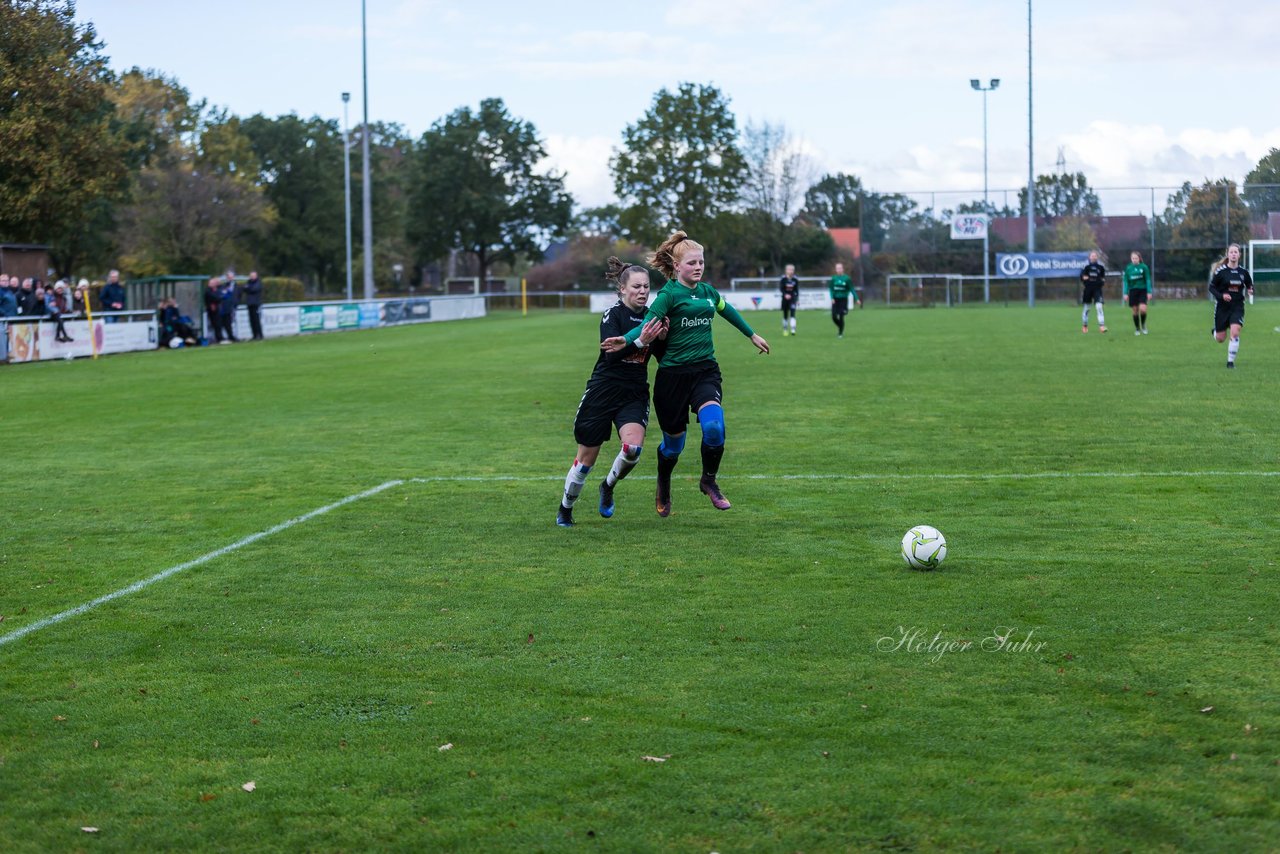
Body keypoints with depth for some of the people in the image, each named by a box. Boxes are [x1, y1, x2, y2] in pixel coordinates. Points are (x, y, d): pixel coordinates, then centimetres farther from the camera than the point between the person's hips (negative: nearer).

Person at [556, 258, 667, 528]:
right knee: (587, 457, 4)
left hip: (635, 394, 4)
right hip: (603, 391, -3)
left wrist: (661, 338, -10)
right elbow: (610, 352, -23)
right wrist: (640, 341, -35)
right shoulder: (613, 314, -11)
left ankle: (608, 486, 9)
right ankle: (565, 509, 27)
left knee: (633, 447, -22)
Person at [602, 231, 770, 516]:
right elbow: (649, 323, -22)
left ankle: (709, 481, 1)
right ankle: (663, 488, 38)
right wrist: (626, 340, -42)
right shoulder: (669, 294, -9)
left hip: (706, 370, 4)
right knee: (674, 442, 7)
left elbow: (728, 311, 30)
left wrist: (753, 335, 42)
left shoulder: (708, 291, 10)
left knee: (714, 425, -23)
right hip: (673, 373, -4)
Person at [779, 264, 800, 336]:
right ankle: (784, 330, 24)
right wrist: (785, 294, -24)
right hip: (785, 298, 0)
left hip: (792, 298, 0)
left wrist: (797, 299, 8)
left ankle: (793, 330, -22)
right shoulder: (783, 279, -6)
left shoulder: (795, 279, 0)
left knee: (792, 314, -16)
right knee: (785, 315, 9)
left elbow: (797, 290, 8)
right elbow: (781, 288, -8)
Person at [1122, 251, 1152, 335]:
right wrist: (1126, 293, 1)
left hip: (1142, 290, -2)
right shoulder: (1128, 268, 2)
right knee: (1135, 311, 3)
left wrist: (1149, 292, -5)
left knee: (1142, 309, -15)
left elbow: (1148, 280, -1)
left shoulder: (1144, 267, -3)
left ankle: (1143, 325, 10)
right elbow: (1126, 281, 6)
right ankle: (1137, 329, 16)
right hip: (1133, 290, 2)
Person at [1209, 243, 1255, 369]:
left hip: (1237, 307, 1)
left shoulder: (1243, 272, -1)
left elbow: (1250, 285, 12)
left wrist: (1250, 291, -11)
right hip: (1222, 307, -1)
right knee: (1220, 339, 7)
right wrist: (1221, 296, -21)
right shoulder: (1221, 271, -9)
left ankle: (1231, 361, -6)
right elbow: (1211, 287, -4)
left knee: (1235, 332, -19)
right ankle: (1215, 332, 46)